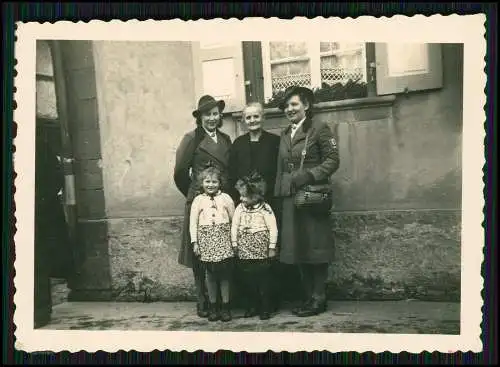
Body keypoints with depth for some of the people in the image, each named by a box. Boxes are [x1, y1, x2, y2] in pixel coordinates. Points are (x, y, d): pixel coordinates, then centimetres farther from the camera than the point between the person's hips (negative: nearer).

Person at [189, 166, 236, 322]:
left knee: (224, 274, 2)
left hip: (224, 240, 0)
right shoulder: (198, 200, 4)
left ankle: (225, 307, 13)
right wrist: (194, 242, -2)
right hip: (206, 240, 0)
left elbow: (234, 219, 7)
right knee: (210, 274, 6)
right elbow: (193, 222, 4)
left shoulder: (225, 198, 4)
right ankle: (213, 307, 18)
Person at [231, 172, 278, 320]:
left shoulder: (265, 209, -8)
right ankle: (251, 307, 22)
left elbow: (273, 229, -7)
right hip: (245, 252, 4)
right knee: (248, 280, 9)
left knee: (263, 279, 1)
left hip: (261, 252, -4)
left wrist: (272, 247, -7)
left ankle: (265, 308, 11)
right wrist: (234, 244, 7)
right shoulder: (240, 208, 4)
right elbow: (234, 226, 9)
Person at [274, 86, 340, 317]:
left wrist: (308, 176, -18)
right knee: (298, 248, 8)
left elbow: (332, 160, -8)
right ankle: (308, 297, 18)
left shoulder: (319, 128, -3)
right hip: (290, 198, 7)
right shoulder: (285, 135, 18)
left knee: (315, 246, -2)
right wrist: (279, 194, 12)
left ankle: (319, 299, 7)